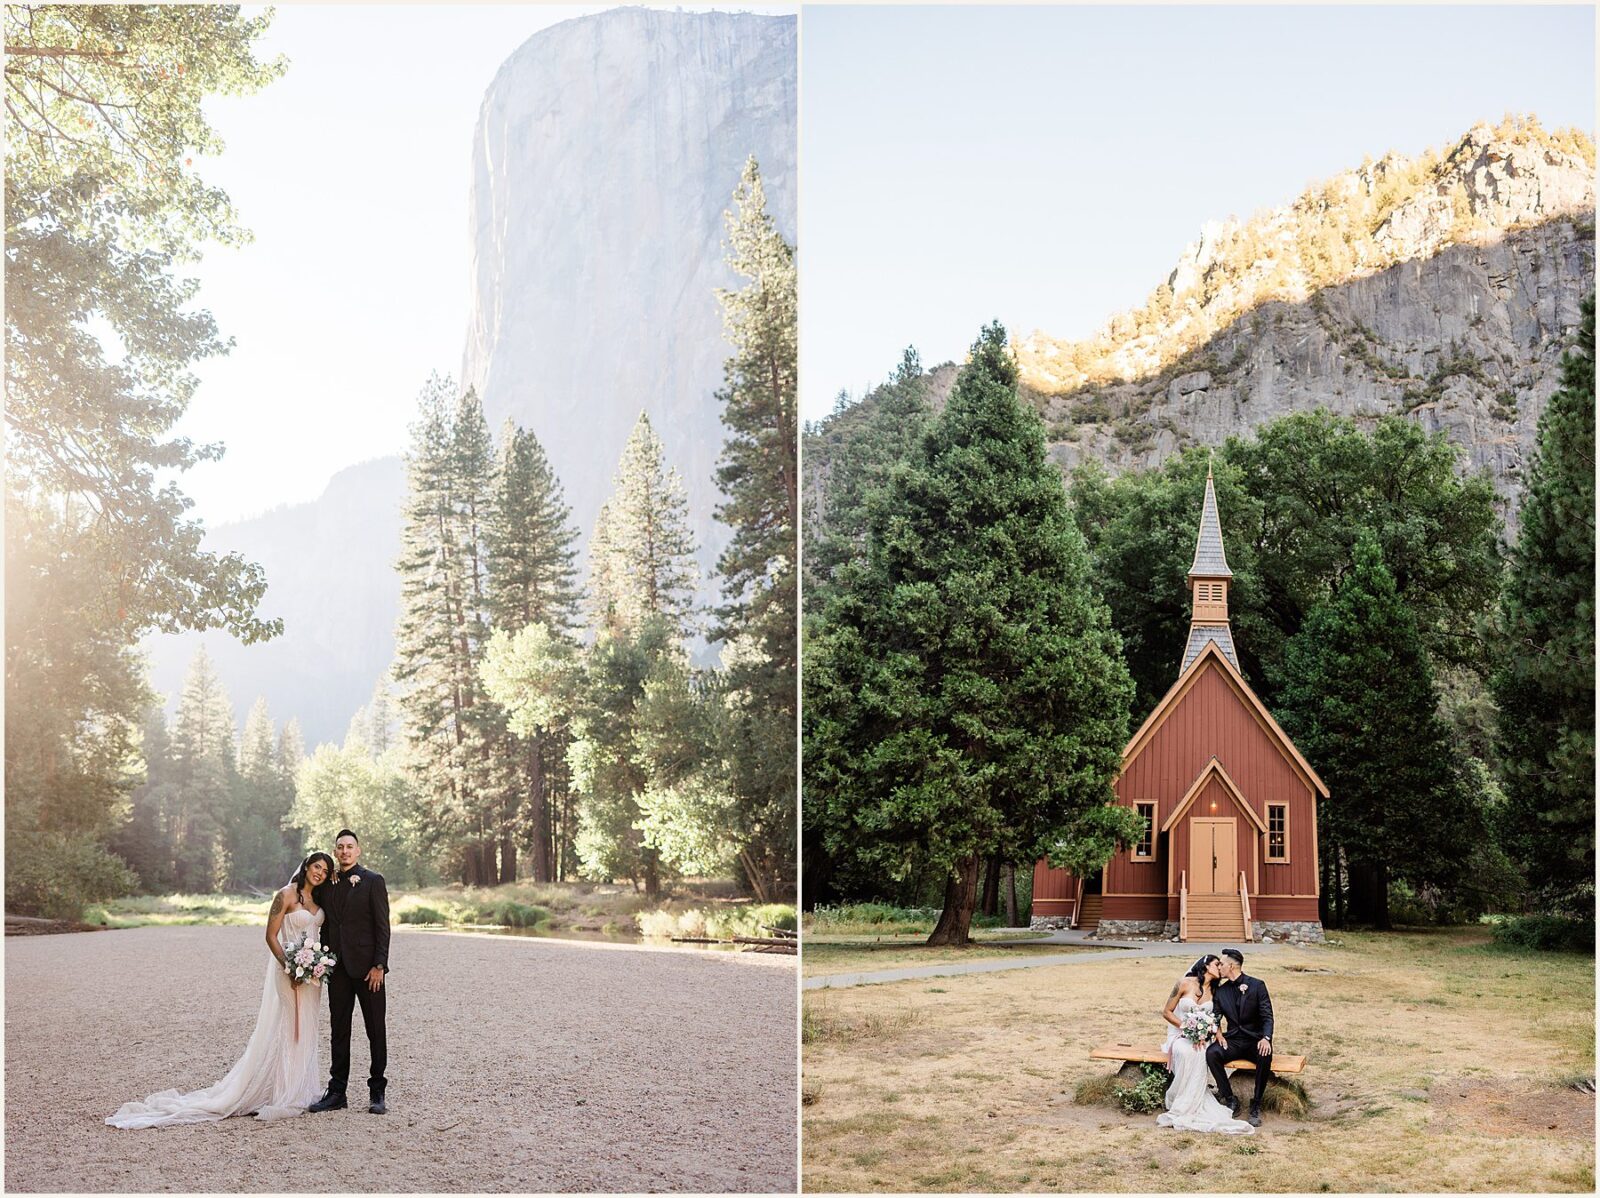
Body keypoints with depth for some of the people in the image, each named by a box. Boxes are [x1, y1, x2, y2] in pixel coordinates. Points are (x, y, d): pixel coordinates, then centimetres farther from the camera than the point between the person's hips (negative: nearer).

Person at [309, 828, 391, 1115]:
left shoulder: (373, 881, -4)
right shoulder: (328, 885, 11)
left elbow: (382, 926, -8)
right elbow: (326, 926, 15)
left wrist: (379, 965, -14)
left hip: (367, 968, -5)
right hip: (337, 967, 5)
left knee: (376, 1031, 2)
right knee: (338, 1031, 8)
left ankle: (377, 1093, 8)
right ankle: (336, 1093, 14)